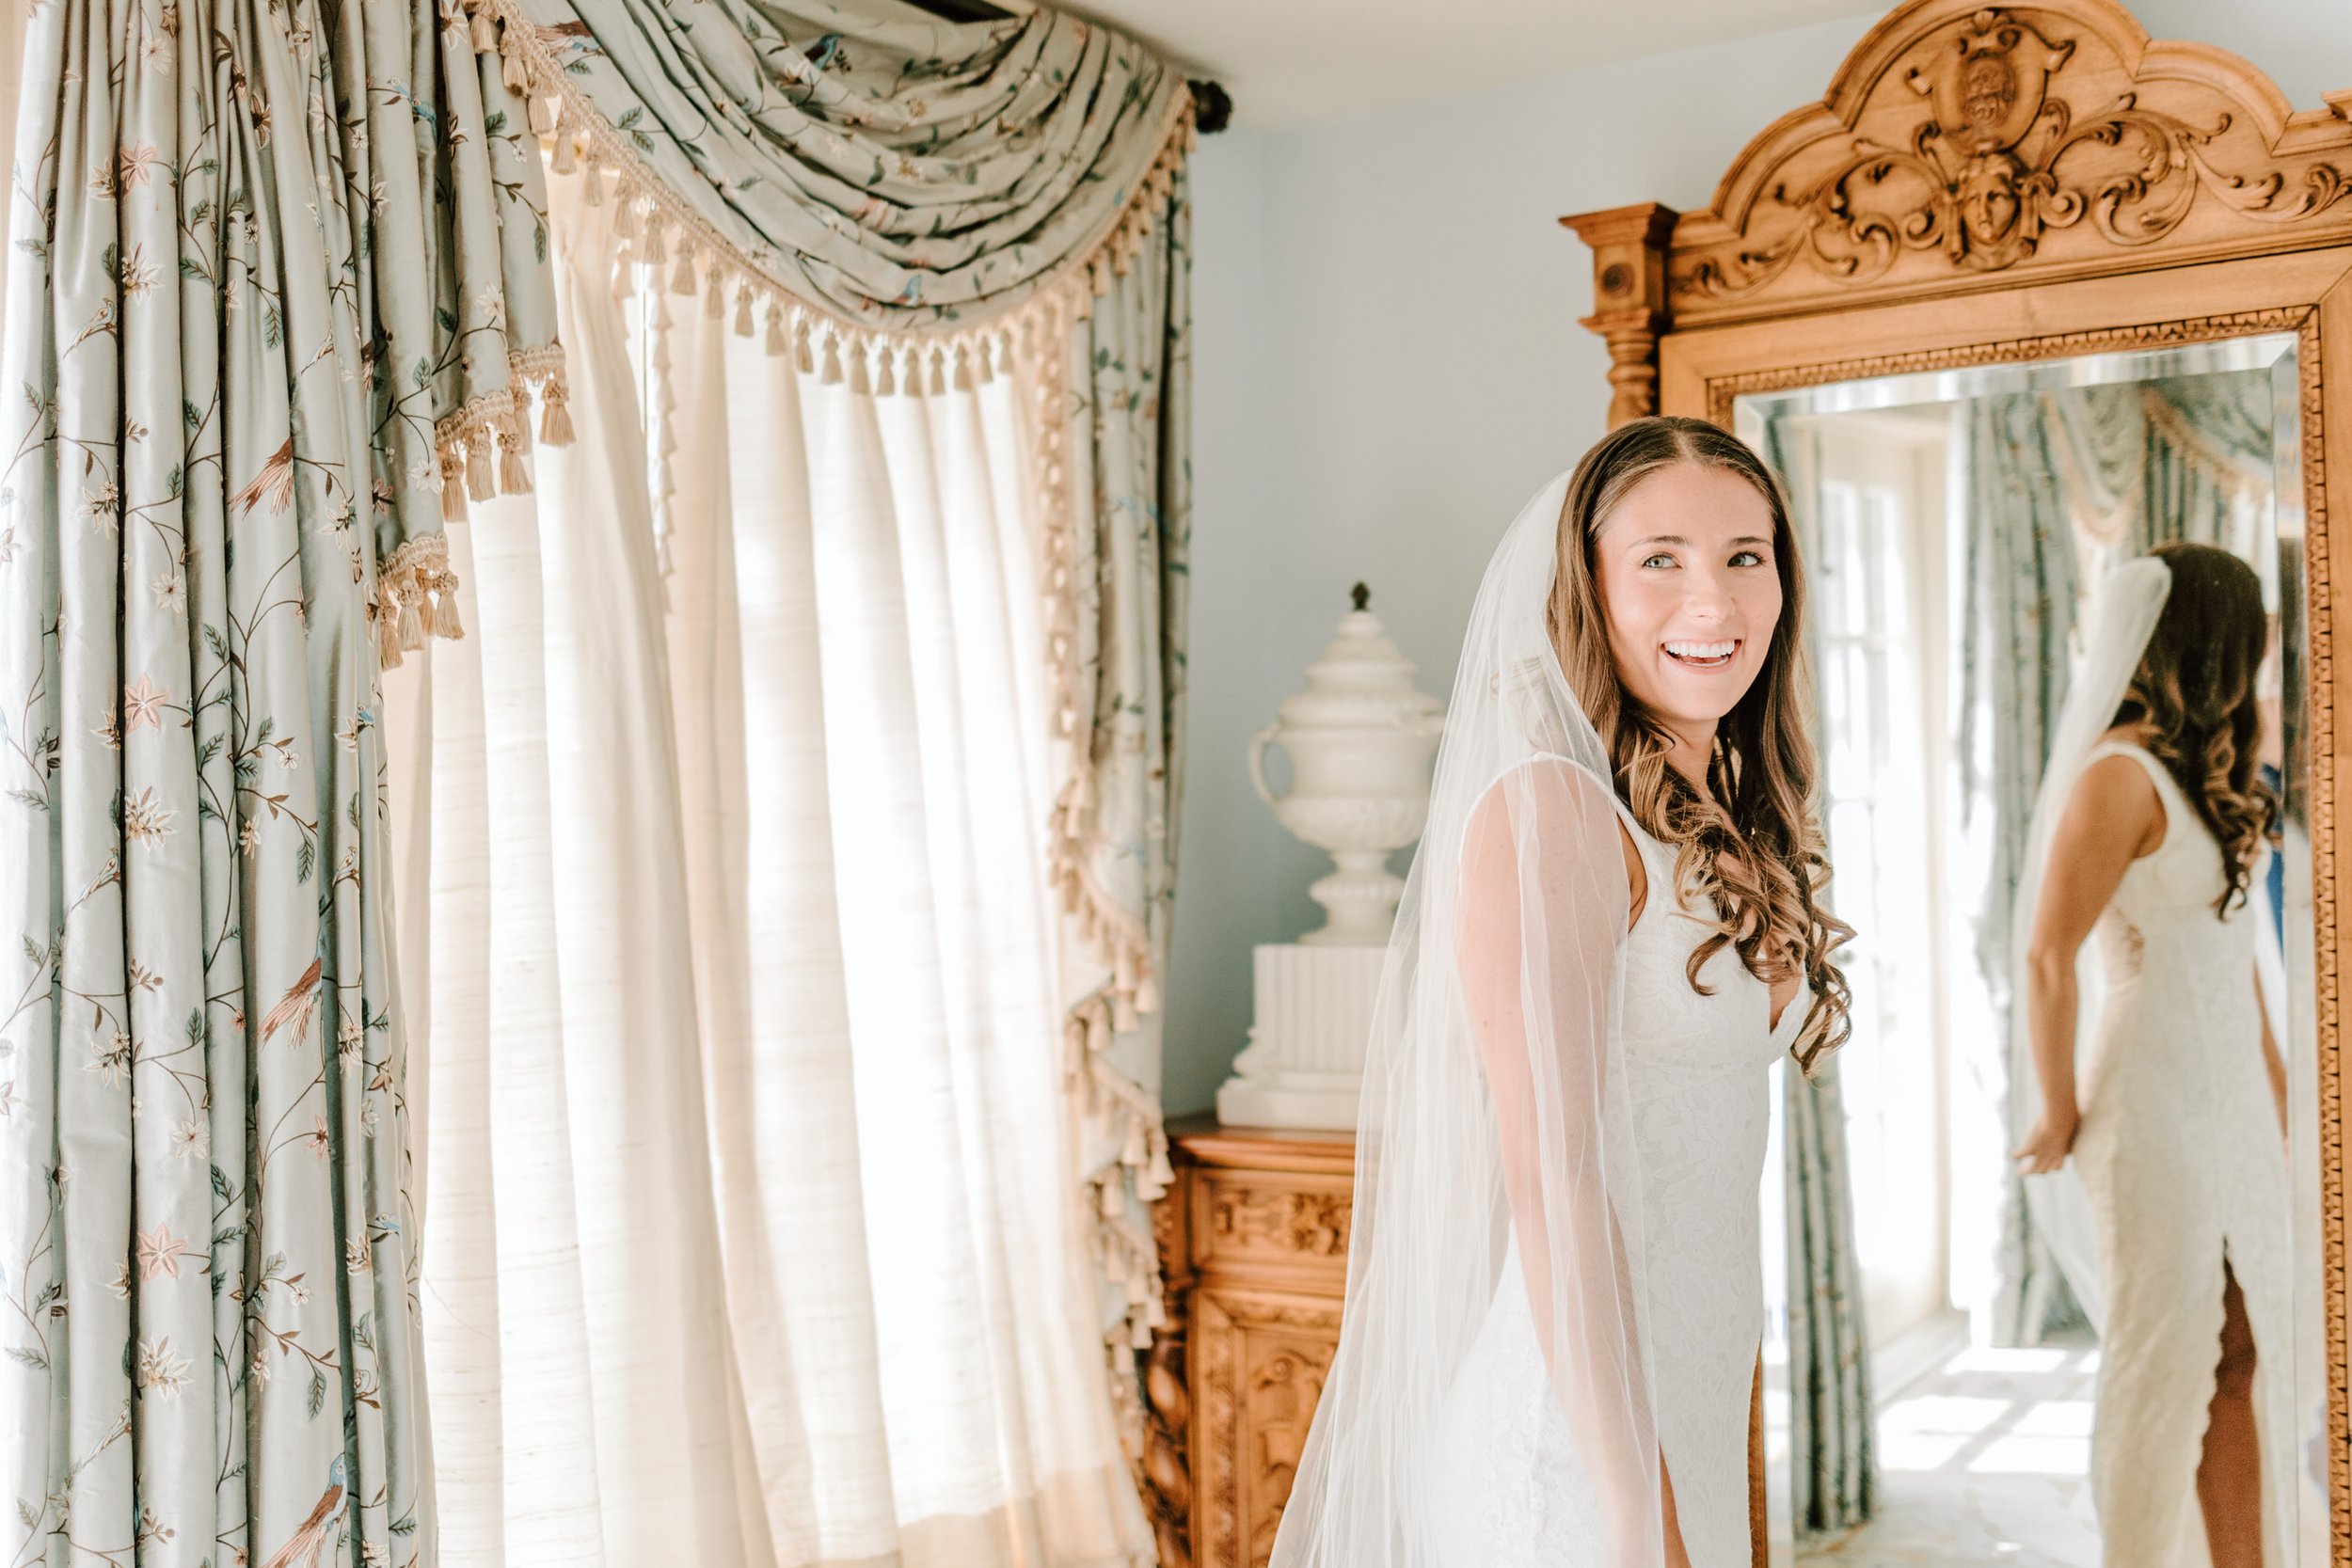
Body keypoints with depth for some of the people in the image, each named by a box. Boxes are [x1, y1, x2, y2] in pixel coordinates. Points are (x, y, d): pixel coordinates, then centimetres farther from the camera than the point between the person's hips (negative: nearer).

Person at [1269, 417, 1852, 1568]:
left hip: (1684, 1403, 8)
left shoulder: (1727, 825, 8)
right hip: (1573, 1428, -8)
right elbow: (1550, 1177, -21)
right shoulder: (1548, 806, -18)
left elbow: (1702, 1155, 10)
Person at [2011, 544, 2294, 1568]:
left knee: (2246, 1353, 12)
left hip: (2232, 1098, 8)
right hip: (2158, 1102, -8)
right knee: (2164, 1363, 1)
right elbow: (2048, 956, -18)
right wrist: (2060, 1115, -10)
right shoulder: (2122, 774, -15)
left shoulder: (2205, 770, 13)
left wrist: (2271, 1076, 11)